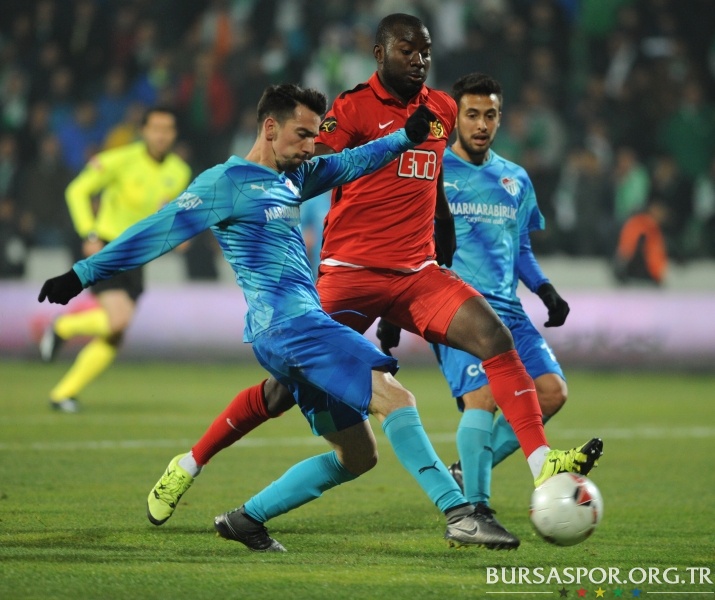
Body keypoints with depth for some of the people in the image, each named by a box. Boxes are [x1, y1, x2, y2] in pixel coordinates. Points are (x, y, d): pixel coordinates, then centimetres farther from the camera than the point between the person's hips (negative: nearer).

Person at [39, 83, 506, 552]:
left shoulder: (292, 178, 20)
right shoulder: (228, 182, -4)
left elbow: (348, 164, 26)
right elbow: (156, 233, -4)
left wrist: (406, 137, 9)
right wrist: (81, 276, -3)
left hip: (304, 326, 10)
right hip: (291, 324, -10)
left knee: (357, 456, 10)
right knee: (396, 400, -20)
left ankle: (248, 519, 14)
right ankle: (460, 513, -27)